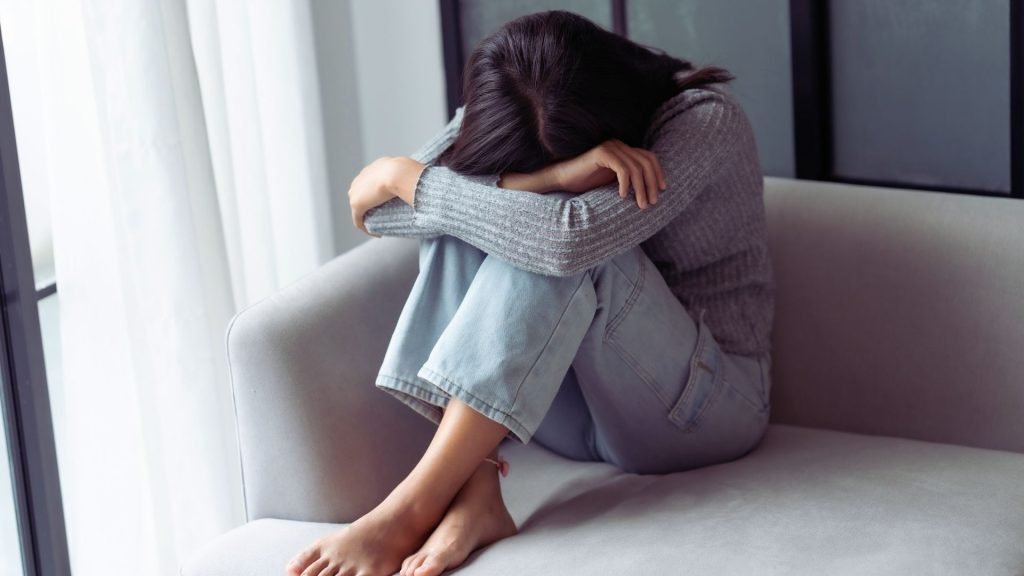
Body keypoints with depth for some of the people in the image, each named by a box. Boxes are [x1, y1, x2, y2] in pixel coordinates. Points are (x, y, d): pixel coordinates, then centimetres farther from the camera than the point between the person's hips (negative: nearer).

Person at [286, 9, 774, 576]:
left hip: (703, 405, -5)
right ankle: (473, 494, -31)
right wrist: (548, 179, -32)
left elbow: (572, 237, -34)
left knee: (558, 244, -31)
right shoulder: (498, 125, -3)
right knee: (464, 214, -19)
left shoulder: (703, 120, -18)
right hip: (574, 414, 5)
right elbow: (377, 213, -18)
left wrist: (401, 175, -23)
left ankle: (412, 507, -35)